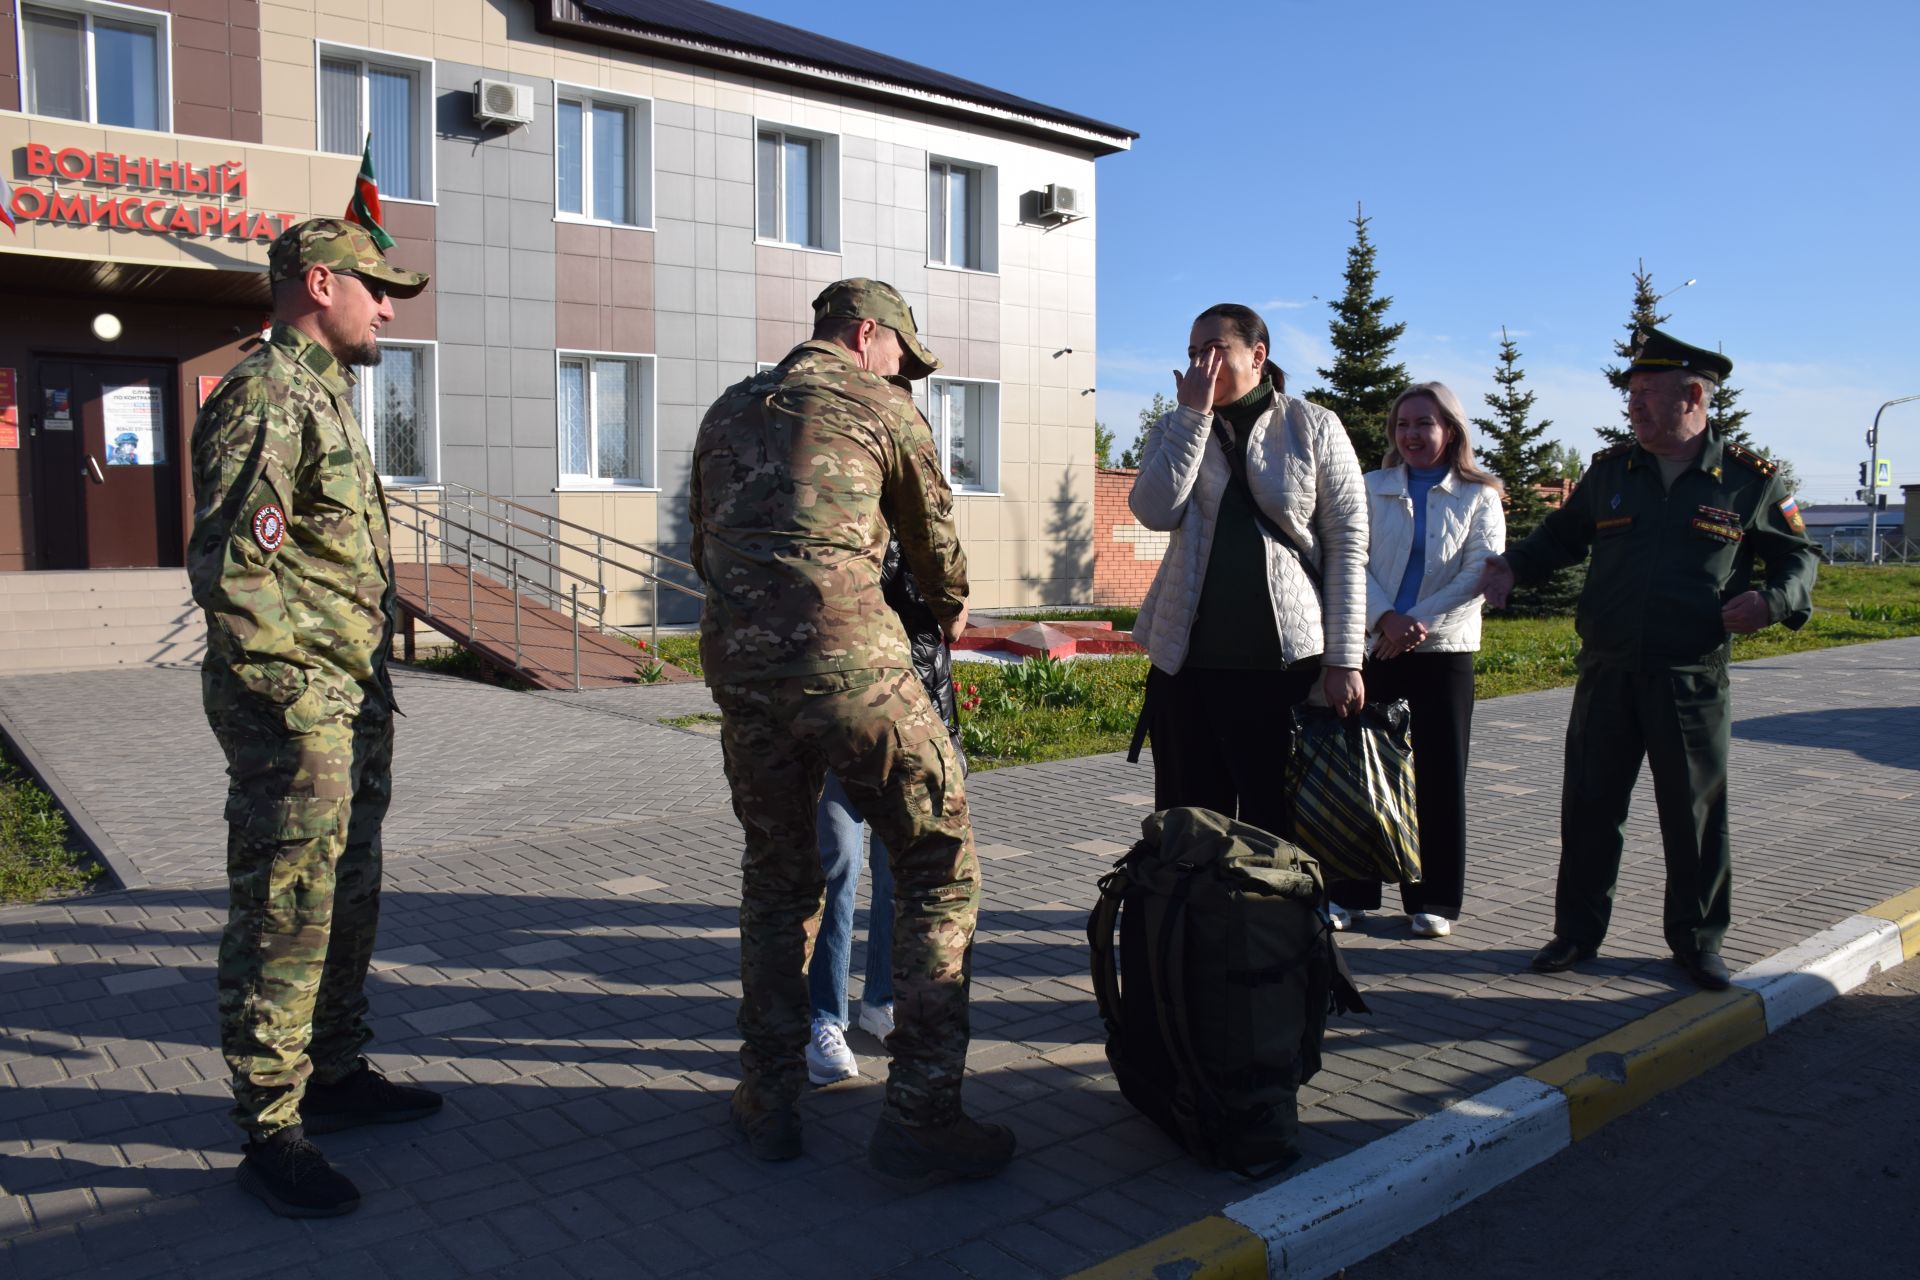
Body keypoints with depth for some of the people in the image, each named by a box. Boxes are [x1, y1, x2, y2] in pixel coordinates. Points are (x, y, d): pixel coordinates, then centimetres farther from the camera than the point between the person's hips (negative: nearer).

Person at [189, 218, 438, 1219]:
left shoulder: (324, 395, 18)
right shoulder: (265, 397, -14)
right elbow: (230, 568, -21)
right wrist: (298, 692, -19)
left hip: (354, 702, 10)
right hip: (292, 707, -10)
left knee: (347, 901, 18)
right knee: (285, 917, -2)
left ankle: (336, 1074, 32)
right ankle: (271, 1131, 9)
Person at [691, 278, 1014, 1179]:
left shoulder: (727, 412, 23)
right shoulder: (879, 405, 8)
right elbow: (933, 537, 18)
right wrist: (952, 607, 39)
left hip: (739, 666, 6)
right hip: (851, 660, -5)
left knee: (776, 876, 20)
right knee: (940, 864, 5)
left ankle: (769, 1103, 24)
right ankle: (921, 1113, 4)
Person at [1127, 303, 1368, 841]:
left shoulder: (1314, 427, 3)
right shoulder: (1175, 430, 10)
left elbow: (1348, 544, -1)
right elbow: (1155, 511, -10)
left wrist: (1344, 659, -7)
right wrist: (1193, 413, -10)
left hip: (1286, 657, -2)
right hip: (1187, 658, 2)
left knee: (1278, 821, 4)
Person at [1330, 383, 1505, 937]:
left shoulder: (1478, 496, 7)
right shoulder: (1371, 489, 11)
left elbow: (1480, 574, -4)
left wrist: (1419, 625, -16)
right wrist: (1387, 618, -17)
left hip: (1442, 650, -1)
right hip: (1373, 648, 1)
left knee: (1439, 776, 3)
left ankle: (1433, 899, 13)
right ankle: (1348, 892, 10)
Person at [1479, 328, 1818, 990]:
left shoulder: (1748, 479, 1)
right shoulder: (1611, 470, 8)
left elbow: (1798, 556, 10)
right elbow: (1561, 536, 20)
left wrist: (1772, 601, -11)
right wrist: (1514, 565, 2)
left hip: (1691, 679, -2)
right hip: (1606, 672, 2)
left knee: (1696, 812, 6)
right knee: (1589, 806, 7)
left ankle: (1697, 940, 23)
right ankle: (1577, 930, 21)